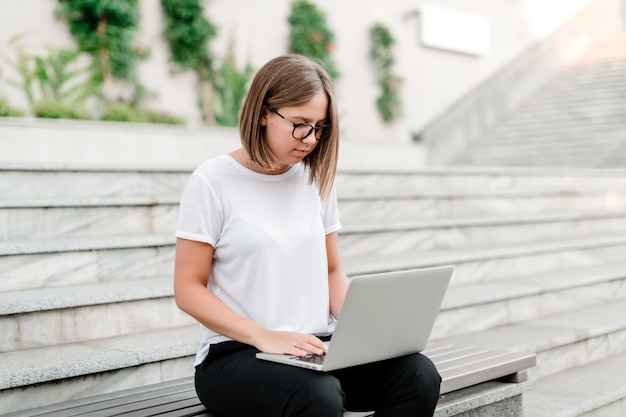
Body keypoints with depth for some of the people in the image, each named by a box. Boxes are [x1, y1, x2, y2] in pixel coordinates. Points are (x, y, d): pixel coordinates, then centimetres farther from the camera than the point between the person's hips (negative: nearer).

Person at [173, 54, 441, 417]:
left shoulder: (317, 178, 10)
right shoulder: (212, 182, -5)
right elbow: (189, 289, -6)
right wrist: (265, 337, -19)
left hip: (316, 349, 5)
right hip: (238, 353, -5)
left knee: (418, 375, -22)